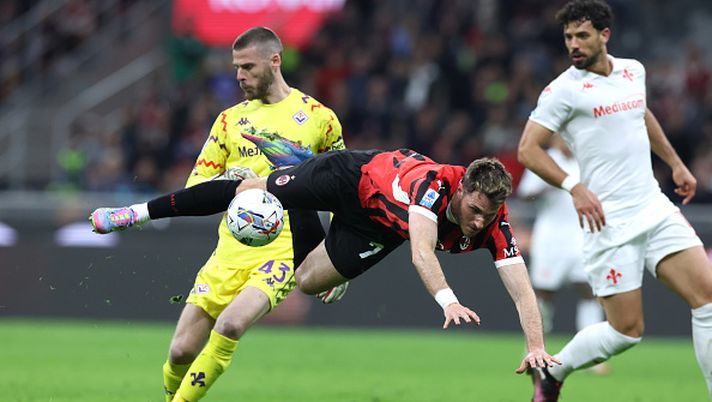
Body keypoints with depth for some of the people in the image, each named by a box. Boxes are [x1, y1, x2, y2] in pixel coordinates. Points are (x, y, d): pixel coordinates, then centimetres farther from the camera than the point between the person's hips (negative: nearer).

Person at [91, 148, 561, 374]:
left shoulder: (495, 225, -32)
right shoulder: (432, 184, -46)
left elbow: (522, 287, -35)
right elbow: (421, 250, -60)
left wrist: (536, 345, -49)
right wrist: (448, 300, -75)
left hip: (376, 227, 4)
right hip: (354, 176, -4)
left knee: (306, 281, 11)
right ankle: (141, 213, 27)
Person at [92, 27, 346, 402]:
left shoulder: (319, 117, 5)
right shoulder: (231, 119, 14)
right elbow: (194, 189, 14)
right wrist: (225, 181, -9)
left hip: (285, 248, -4)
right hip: (232, 248, 4)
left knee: (230, 325, -29)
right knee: (181, 352, -5)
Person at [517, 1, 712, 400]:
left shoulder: (633, 71, 10)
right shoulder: (564, 89, -8)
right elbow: (528, 149, -8)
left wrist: (676, 164, 31)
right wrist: (575, 187, -20)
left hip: (655, 207, 6)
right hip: (609, 221, -6)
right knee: (627, 331, -5)